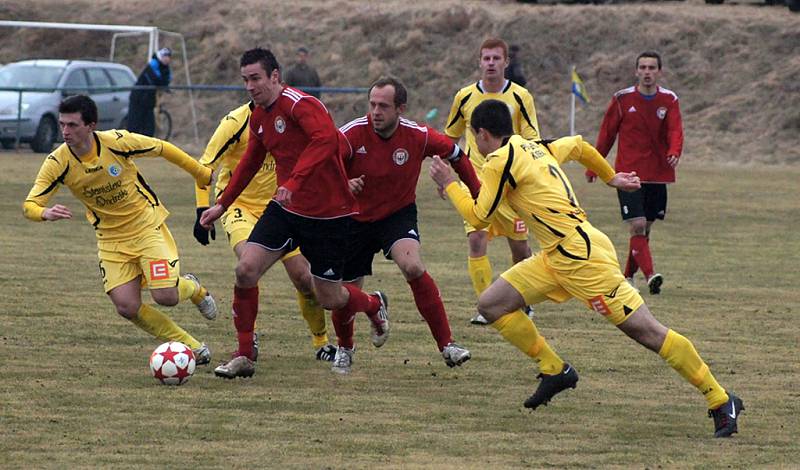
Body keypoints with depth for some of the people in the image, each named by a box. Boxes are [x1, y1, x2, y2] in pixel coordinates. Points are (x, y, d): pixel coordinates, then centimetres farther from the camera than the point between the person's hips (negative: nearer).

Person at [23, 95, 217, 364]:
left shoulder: (116, 142, -22)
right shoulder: (57, 163, -16)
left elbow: (162, 150, -6)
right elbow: (29, 205, -15)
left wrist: (204, 175, 6)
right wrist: (46, 213, -40)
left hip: (147, 224, -3)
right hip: (110, 238, 3)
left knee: (165, 296, -16)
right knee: (127, 307, -12)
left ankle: (193, 288, 23)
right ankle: (191, 347, 7)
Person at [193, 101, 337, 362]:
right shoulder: (236, 122, -18)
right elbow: (205, 166, -13)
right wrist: (203, 211, -20)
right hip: (239, 205, -4)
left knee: (305, 279, 1)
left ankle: (321, 341, 23)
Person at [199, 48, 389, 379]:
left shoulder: (299, 104, -19)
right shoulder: (258, 117, 7)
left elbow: (326, 139, -37)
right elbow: (250, 162, 23)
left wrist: (294, 181, -45)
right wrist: (223, 204, 23)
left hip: (329, 214, -7)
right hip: (286, 209, 7)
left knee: (329, 299, 3)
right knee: (246, 269, -12)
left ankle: (374, 306, 39)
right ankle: (244, 357, -2)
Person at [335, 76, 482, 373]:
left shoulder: (418, 136, -15)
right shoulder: (352, 134, -20)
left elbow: (455, 153, 4)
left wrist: (477, 193, 7)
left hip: (398, 214, -1)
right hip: (355, 219, 1)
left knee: (413, 267, -30)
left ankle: (447, 345, -23)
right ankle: (344, 349, 39)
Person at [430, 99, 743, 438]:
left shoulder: (499, 162, -9)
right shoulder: (536, 149, 17)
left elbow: (478, 217, -4)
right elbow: (579, 146, 32)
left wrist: (448, 184, 10)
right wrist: (610, 177, 45)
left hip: (581, 255, -10)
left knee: (647, 331, -10)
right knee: (491, 305, 5)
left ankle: (720, 401, -8)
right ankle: (554, 370, 13)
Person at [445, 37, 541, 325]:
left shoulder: (520, 97, -3)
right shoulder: (465, 97, 4)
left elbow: (532, 142, -4)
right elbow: (449, 138, 17)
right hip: (476, 181, 1)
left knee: (519, 247, 5)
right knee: (476, 241, -15)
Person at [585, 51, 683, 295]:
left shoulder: (669, 100, 4)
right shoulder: (622, 99, 0)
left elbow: (675, 131, -9)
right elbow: (606, 134, 8)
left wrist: (674, 152, -30)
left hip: (657, 174, 2)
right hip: (629, 173, -2)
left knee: (645, 228, 8)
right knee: (637, 226, -15)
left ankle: (628, 276, 21)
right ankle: (650, 275, -23)